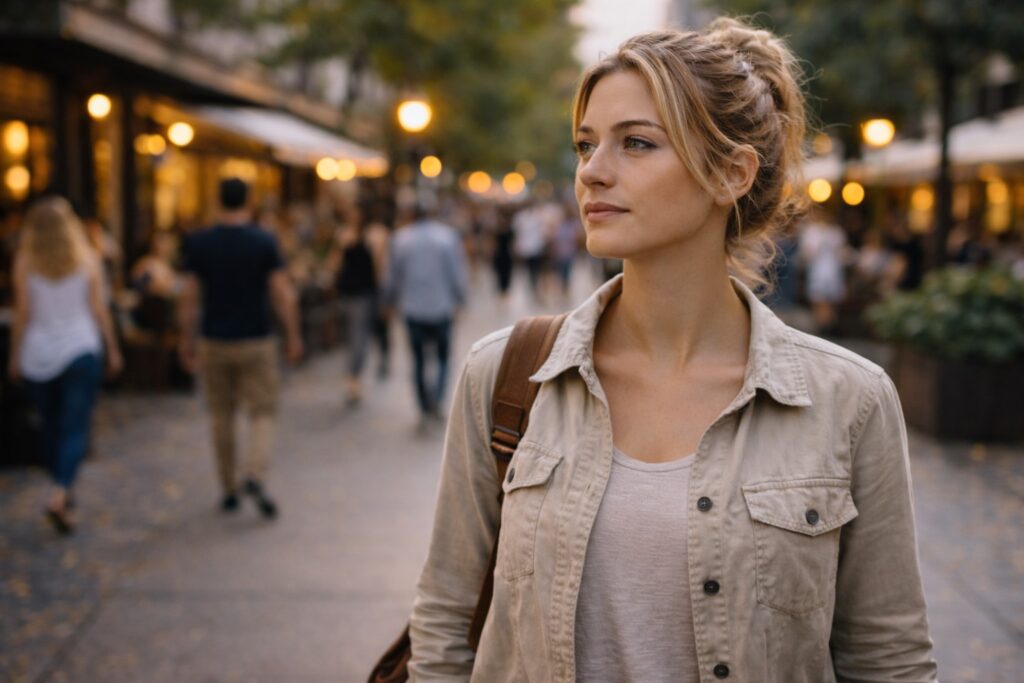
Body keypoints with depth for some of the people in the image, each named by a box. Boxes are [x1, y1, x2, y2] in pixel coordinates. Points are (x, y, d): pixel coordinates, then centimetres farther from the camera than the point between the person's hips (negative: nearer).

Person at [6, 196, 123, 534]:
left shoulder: (25, 262, -2)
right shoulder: (87, 259, -2)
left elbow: (23, 313, -2)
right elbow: (98, 309, 0)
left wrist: (15, 355, 7)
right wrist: (112, 348, 9)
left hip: (38, 353, 1)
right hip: (81, 350, -1)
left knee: (51, 426, 15)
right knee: (75, 427, -3)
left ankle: (63, 492, 27)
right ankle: (60, 495, -20)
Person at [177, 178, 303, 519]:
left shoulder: (198, 243, -3)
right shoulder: (264, 241, -6)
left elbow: (188, 297, -2)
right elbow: (283, 295, -8)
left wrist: (186, 339, 8)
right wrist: (293, 336, 2)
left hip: (215, 341, 2)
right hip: (256, 341, -2)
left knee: (222, 417, 12)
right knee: (262, 413, 5)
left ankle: (228, 490, 18)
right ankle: (256, 475, -17)